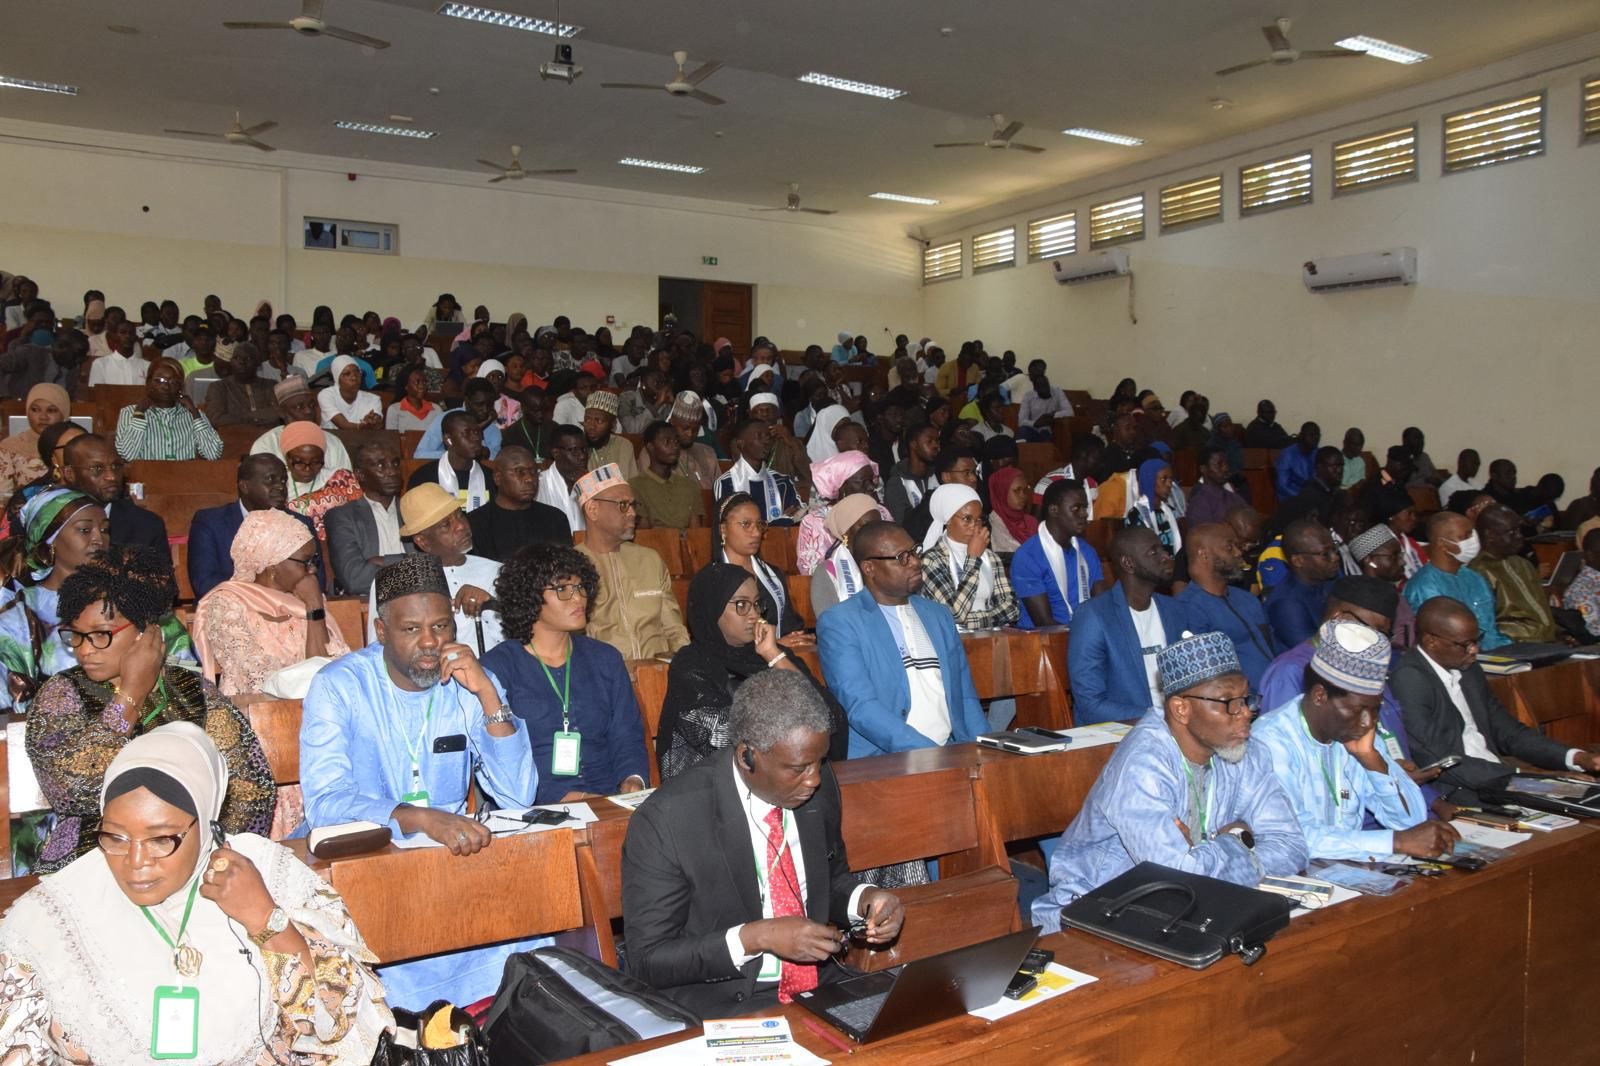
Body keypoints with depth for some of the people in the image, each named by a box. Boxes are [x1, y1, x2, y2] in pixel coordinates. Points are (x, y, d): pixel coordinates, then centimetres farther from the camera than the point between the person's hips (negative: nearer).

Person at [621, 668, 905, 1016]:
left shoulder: (818, 782, 2)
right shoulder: (665, 820, -16)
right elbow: (647, 960, -10)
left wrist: (865, 899, -2)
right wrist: (757, 937, -20)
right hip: (723, 1009, -6)